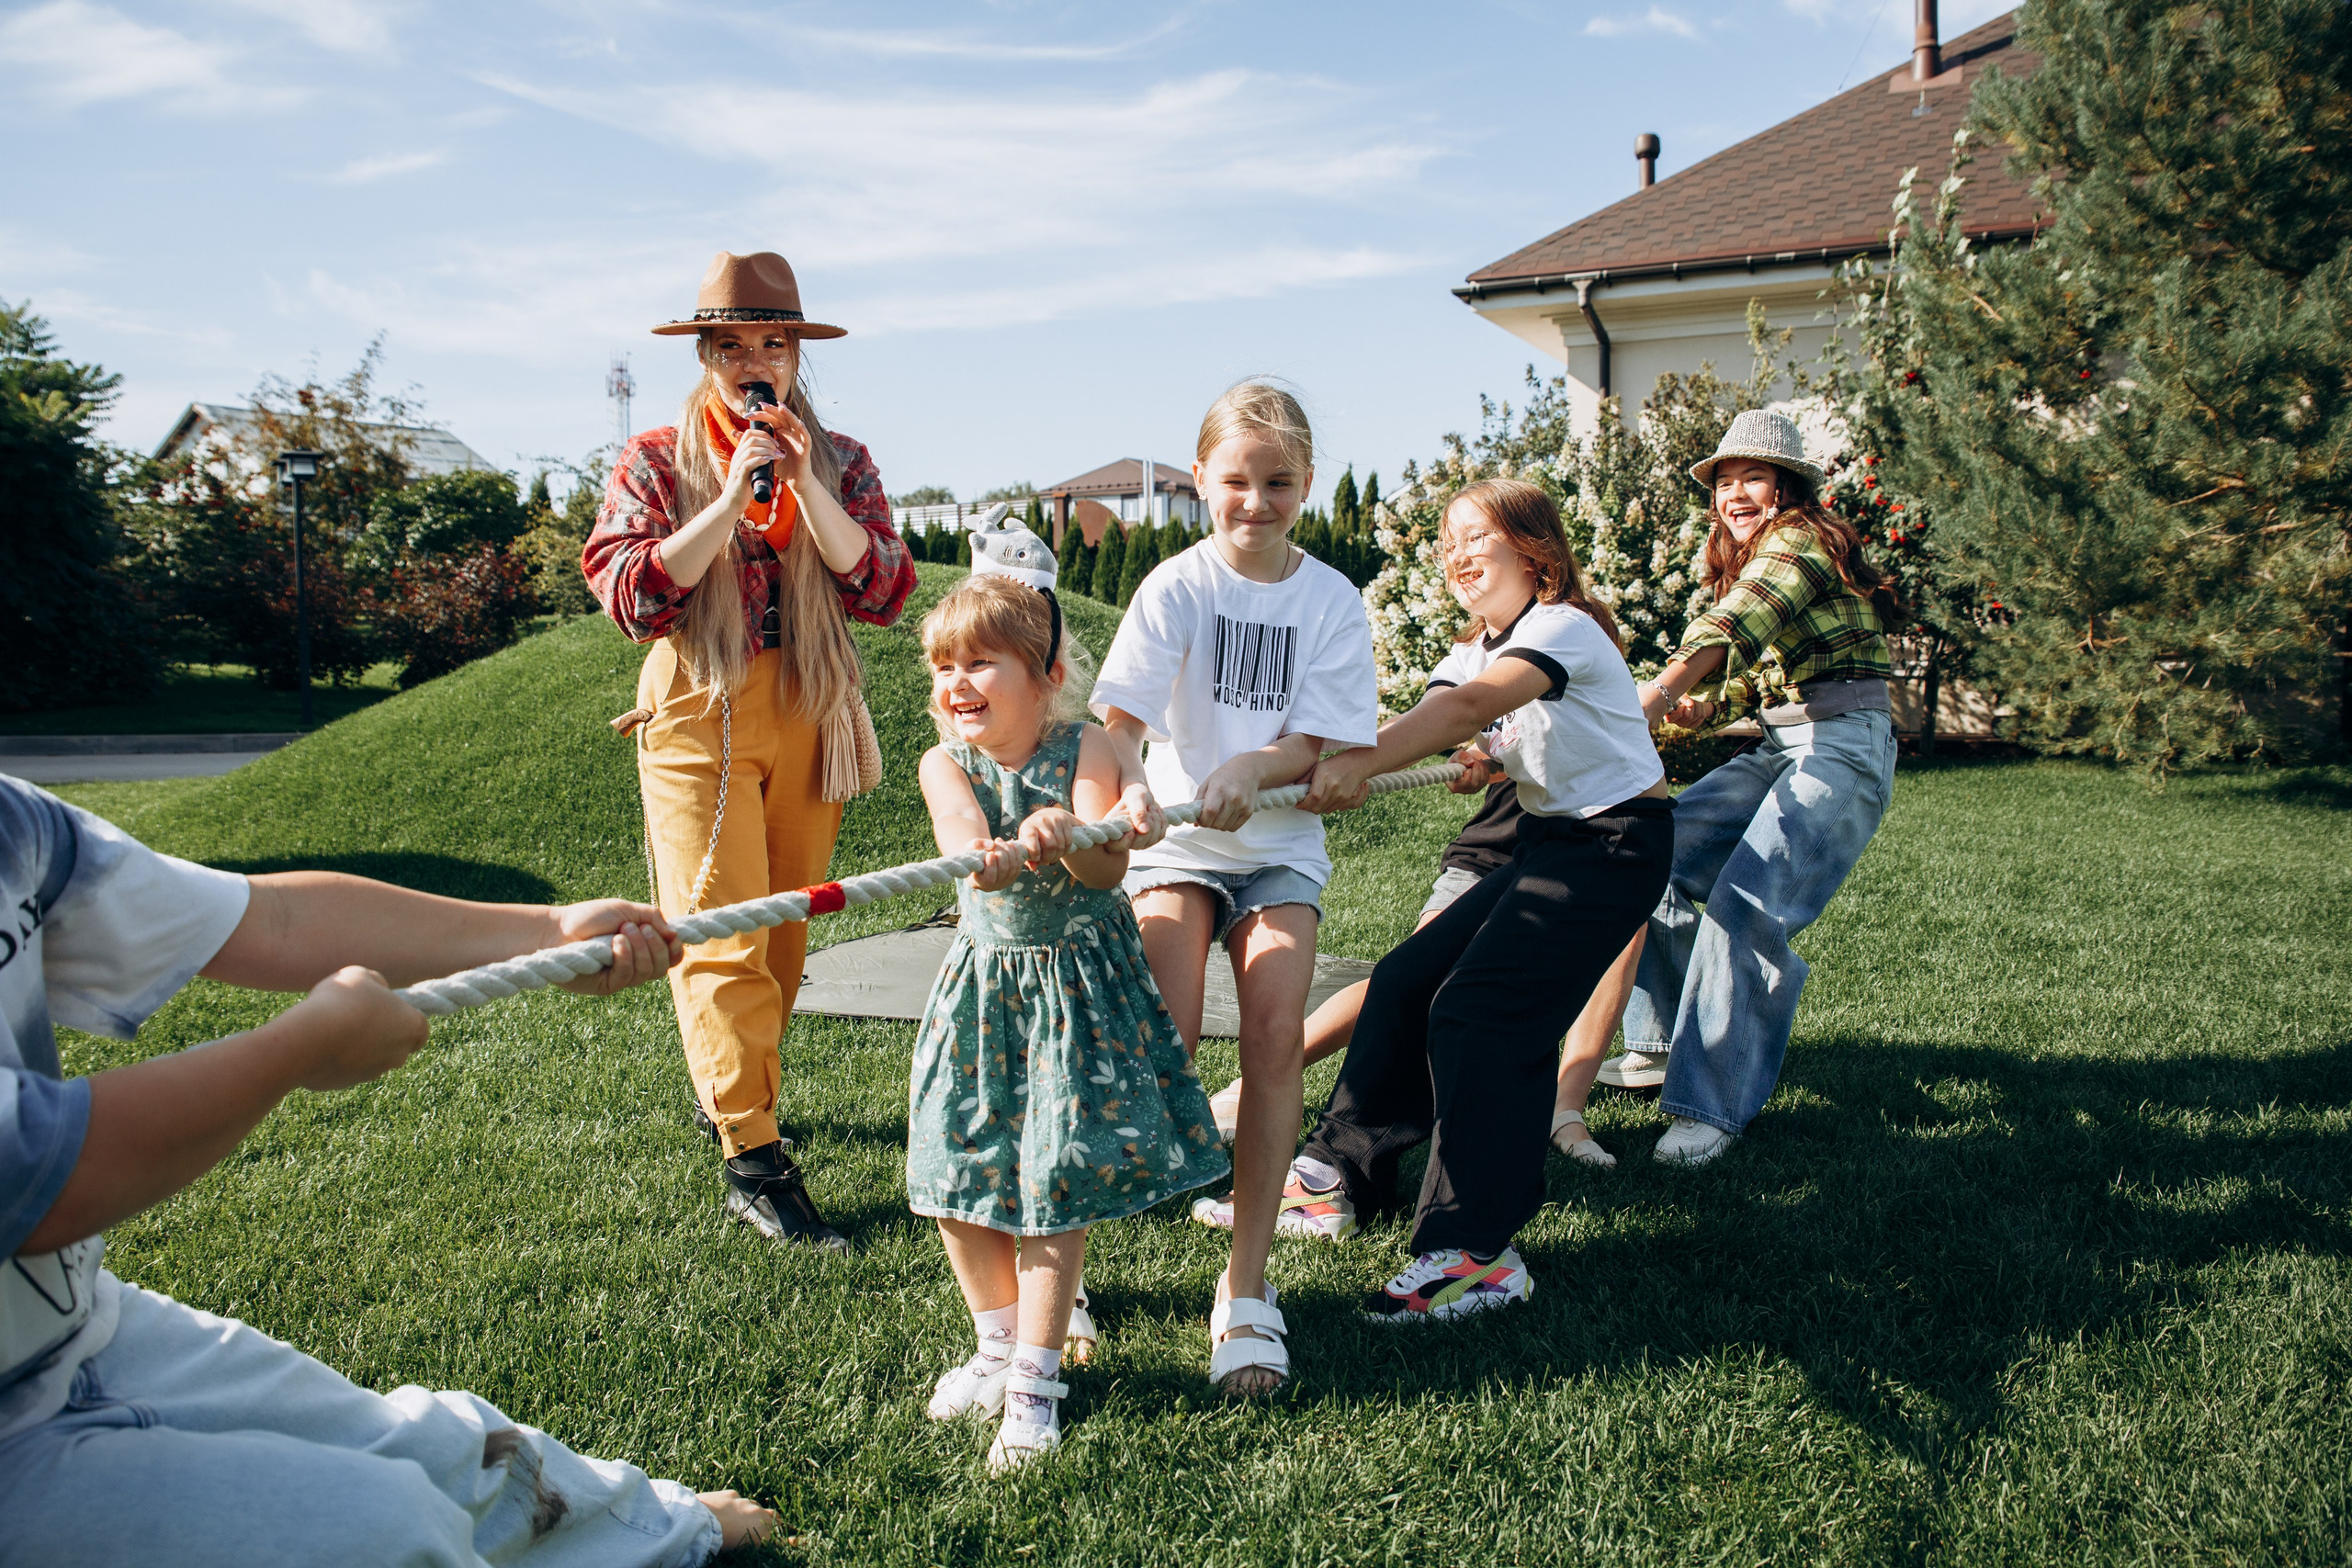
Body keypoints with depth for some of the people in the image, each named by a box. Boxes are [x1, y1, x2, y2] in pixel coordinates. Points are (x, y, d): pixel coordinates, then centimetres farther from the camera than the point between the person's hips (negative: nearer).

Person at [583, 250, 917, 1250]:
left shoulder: (841, 461, 9)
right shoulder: (655, 461, 3)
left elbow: (885, 590, -5)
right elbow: (630, 594, -11)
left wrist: (805, 484, -13)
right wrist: (732, 499, -17)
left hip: (810, 717, 3)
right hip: (700, 715, -3)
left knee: (783, 928, 11)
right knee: (721, 935, -11)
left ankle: (727, 1090, 31)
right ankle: (753, 1161, -11)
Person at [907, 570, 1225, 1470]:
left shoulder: (1083, 750, -11)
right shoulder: (947, 762, -7)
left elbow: (1108, 869, -24)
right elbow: (960, 829, -30)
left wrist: (1068, 835, -47)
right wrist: (989, 855, -54)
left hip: (1075, 983, -3)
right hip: (985, 980, 3)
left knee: (1053, 1183, -3)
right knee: (959, 1171, 6)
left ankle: (1034, 1379, 10)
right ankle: (999, 1345, 29)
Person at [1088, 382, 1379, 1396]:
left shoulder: (1332, 600, -1)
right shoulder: (1176, 587, -6)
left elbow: (1319, 744, -5)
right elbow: (1121, 716, -18)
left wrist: (1252, 766, -27)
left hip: (1280, 844, 2)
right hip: (1175, 839, -1)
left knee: (1276, 1031, -16)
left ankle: (1246, 1288, -4)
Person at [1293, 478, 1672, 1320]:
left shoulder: (1563, 628, -16)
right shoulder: (1477, 649, 11)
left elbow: (1470, 708, -35)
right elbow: (1419, 724, -8)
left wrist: (1358, 763, -46)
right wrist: (1337, 768, -27)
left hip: (1617, 844, -9)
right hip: (1546, 841, 9)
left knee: (1475, 1012, -19)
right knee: (1406, 981, 3)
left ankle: (1476, 1252, -16)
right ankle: (1342, 1172, 16)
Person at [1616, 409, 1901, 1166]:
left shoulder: (1802, 541, -11)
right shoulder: (1751, 560, 20)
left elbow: (1731, 628, -29)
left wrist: (1656, 695, -44)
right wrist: (1701, 707, -2)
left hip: (1844, 748, -10)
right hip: (1780, 745, 10)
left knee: (1747, 907, -23)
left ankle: (1714, 1106, -19)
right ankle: (1666, 1037, 17)